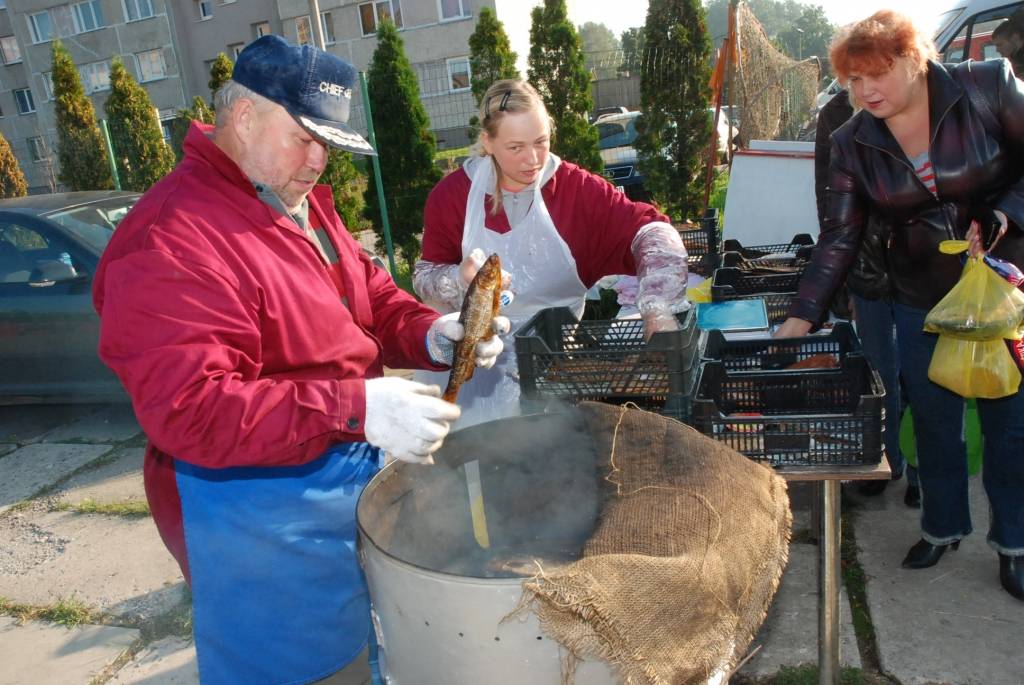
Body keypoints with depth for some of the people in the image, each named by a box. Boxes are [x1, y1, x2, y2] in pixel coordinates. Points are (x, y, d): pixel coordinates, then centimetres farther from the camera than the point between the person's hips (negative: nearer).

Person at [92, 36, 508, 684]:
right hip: (263, 512, -8)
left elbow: (373, 299, 11)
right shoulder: (169, 242, -23)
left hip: (356, 467, 9)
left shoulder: (305, 205, 7)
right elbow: (188, 411, -30)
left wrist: (431, 335, -10)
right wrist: (356, 409, -36)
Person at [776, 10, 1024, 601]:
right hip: (922, 302, 2)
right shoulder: (853, 143, -5)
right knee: (934, 420, 12)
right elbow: (840, 238, -6)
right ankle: (943, 526, 34)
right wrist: (803, 316, -14)